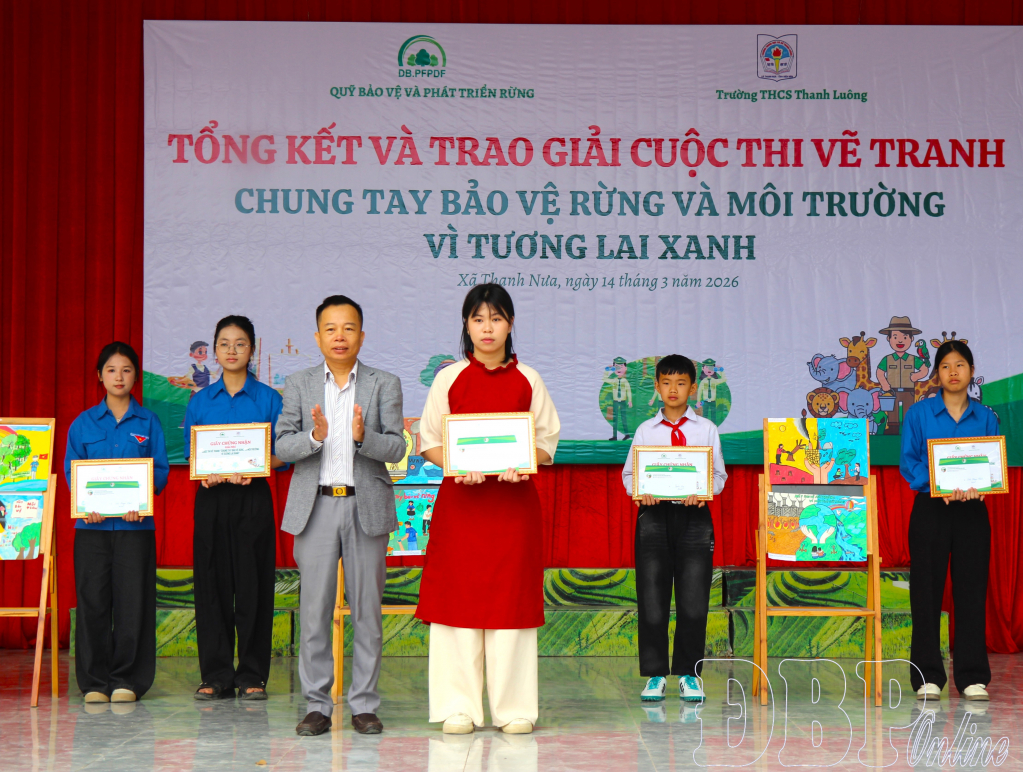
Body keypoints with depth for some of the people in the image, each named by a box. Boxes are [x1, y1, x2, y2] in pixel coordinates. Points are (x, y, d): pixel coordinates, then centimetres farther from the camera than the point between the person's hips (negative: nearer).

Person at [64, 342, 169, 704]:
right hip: (92, 523, 0)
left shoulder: (148, 422, 9)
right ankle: (95, 681, 8)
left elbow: (161, 470, 3)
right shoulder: (83, 423, 11)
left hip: (135, 523, 0)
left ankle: (127, 680, 6)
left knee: (133, 600, -2)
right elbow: (71, 471, 5)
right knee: (93, 602, -1)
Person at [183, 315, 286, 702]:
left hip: (253, 498, -2)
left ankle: (252, 675, 7)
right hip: (212, 498, 2)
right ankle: (216, 675, 9)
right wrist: (206, 473, -10)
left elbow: (281, 453, 2)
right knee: (212, 584, 1)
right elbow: (190, 454, 11)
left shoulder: (268, 399, 4)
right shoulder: (200, 402, 10)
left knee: (253, 584, -2)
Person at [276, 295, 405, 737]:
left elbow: (396, 448, -2)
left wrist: (363, 437, -21)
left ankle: (364, 705, 11)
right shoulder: (299, 385, 9)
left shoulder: (384, 385, 7)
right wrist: (315, 436, -18)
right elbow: (283, 446, 2)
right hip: (317, 506, 0)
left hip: (367, 506, 0)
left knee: (367, 609, 2)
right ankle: (317, 706, 9)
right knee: (315, 609, 0)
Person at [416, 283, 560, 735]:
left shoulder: (527, 380, 7)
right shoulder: (449, 379, 6)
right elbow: (428, 441, 6)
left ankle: (514, 708, 7)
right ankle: (459, 708, 6)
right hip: (460, 500, 0)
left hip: (514, 500, 0)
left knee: (512, 597, 0)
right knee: (459, 597, -2)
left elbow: (548, 441, 7)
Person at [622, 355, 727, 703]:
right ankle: (655, 675, 8)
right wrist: (641, 491, -12)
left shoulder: (706, 429, 9)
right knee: (652, 599, -1)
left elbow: (719, 474, 7)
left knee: (694, 599, -1)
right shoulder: (645, 430, 11)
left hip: (693, 515, 0)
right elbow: (629, 473, 10)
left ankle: (688, 674, 10)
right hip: (654, 514, 0)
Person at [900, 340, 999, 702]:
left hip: (972, 511, 2)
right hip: (930, 509, -1)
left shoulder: (986, 418, 9)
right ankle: (928, 678, 6)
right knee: (927, 590, -1)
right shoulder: (919, 414, 3)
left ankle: (973, 677, 8)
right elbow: (908, 462, -4)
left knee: (972, 589, 1)